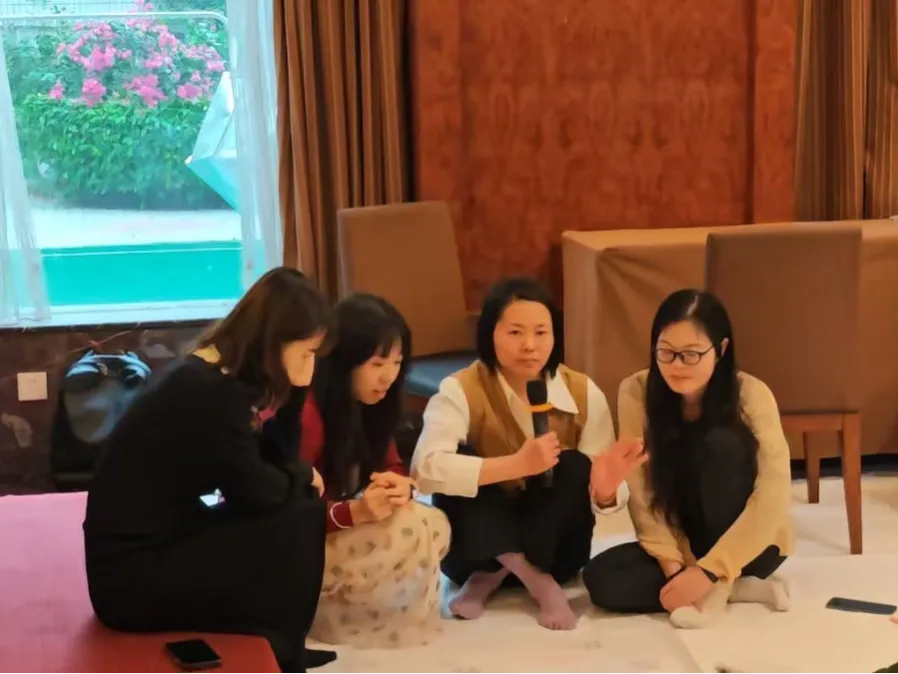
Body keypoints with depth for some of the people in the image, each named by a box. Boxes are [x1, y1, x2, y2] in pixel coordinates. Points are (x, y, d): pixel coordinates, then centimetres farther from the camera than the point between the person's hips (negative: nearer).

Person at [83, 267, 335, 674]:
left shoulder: (213, 376, 7)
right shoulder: (211, 392, -23)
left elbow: (272, 460, 11)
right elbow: (257, 490, -15)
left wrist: (294, 389, 0)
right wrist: (305, 476, 4)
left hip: (158, 544, 10)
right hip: (132, 576, -10)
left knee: (294, 505, 10)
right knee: (302, 520, -13)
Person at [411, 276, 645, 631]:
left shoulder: (584, 394, -10)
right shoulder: (461, 390, -18)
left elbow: (605, 495, -12)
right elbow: (426, 469, -35)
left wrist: (605, 489, -37)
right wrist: (518, 464, -42)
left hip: (550, 551, 2)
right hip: (479, 550, -2)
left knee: (576, 466, -24)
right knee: (461, 459, -27)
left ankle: (489, 581, -14)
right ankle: (538, 584, -23)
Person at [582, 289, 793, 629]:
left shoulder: (752, 396, -19)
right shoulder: (636, 393, -12)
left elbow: (771, 499, -24)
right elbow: (642, 495, -13)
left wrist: (709, 571, -31)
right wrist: (673, 565, -25)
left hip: (747, 543, -3)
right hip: (683, 544, 3)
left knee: (720, 443, -29)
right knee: (601, 578, -26)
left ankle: (718, 589, -19)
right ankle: (741, 588, -13)